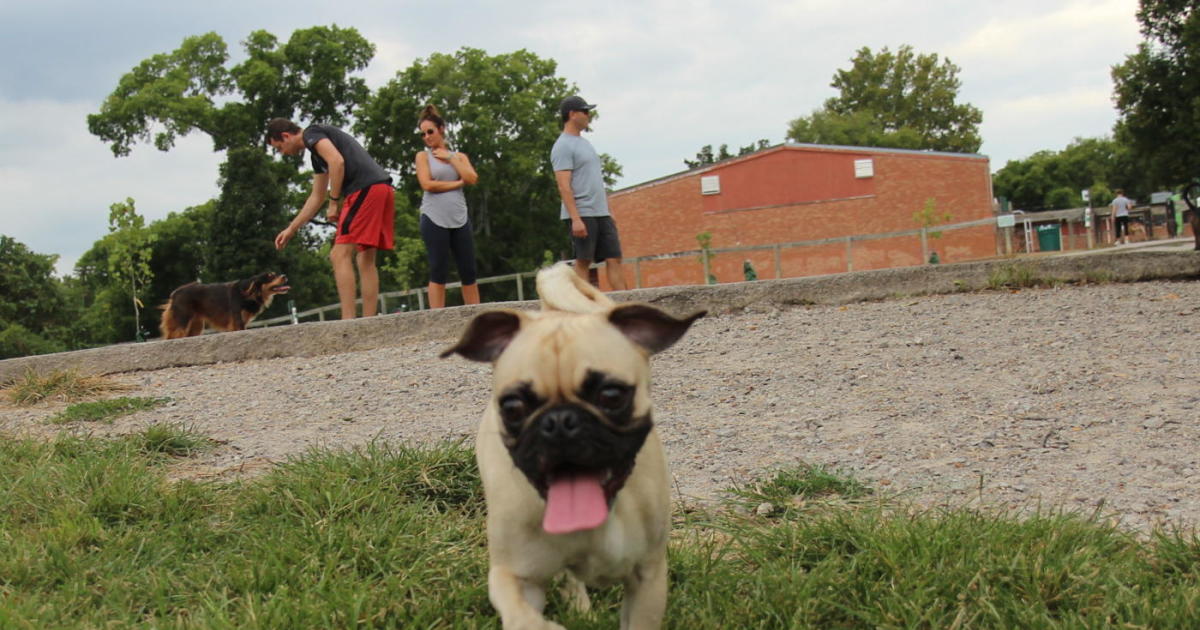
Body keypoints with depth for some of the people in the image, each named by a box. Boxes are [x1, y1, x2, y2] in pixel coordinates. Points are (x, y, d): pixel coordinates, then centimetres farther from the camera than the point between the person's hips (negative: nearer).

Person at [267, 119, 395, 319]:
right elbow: (316, 197, 37)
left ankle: (348, 322, -17)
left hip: (366, 189, -10)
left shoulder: (312, 133, 4)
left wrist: (334, 203, -7)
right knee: (365, 259, 10)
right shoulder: (317, 154, 31)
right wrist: (291, 229, 40)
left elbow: (337, 161, -14)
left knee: (340, 255, -10)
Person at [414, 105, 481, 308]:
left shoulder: (459, 156, 17)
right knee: (438, 272, -5)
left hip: (460, 218, 3)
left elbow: (472, 178, 0)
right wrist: (457, 183, -2)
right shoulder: (423, 156, 9)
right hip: (434, 218, -3)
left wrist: (450, 158, 1)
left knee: (468, 272, 1)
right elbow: (427, 184, -6)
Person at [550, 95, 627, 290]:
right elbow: (564, 186, -15)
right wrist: (575, 219, -22)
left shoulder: (584, 143, 22)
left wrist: (607, 211, 21)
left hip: (601, 213, 9)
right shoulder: (563, 146, -8)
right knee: (583, 261, -5)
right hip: (582, 214, -9)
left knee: (614, 258, 2)